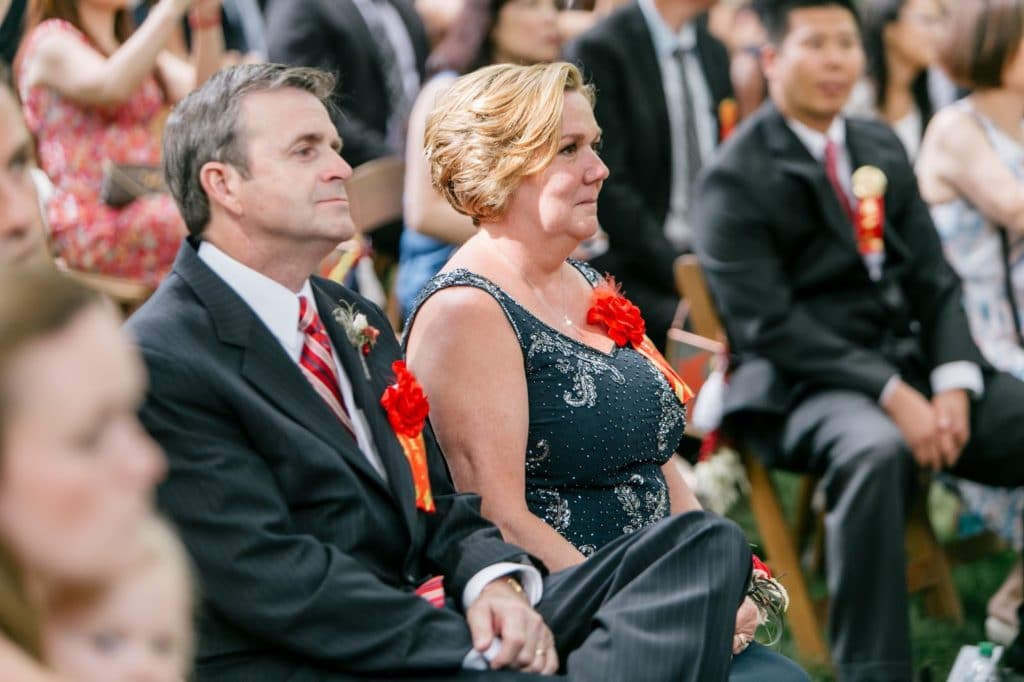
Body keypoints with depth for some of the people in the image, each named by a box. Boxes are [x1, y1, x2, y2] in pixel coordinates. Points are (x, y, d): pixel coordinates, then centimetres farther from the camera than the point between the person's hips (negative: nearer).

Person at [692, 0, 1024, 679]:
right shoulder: (737, 178, -5)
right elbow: (768, 324, -13)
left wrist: (953, 383, -7)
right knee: (877, 451, -38)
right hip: (804, 386, -7)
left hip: (911, 360, 7)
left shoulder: (882, 147, 15)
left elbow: (934, 280, 12)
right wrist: (889, 393, -21)